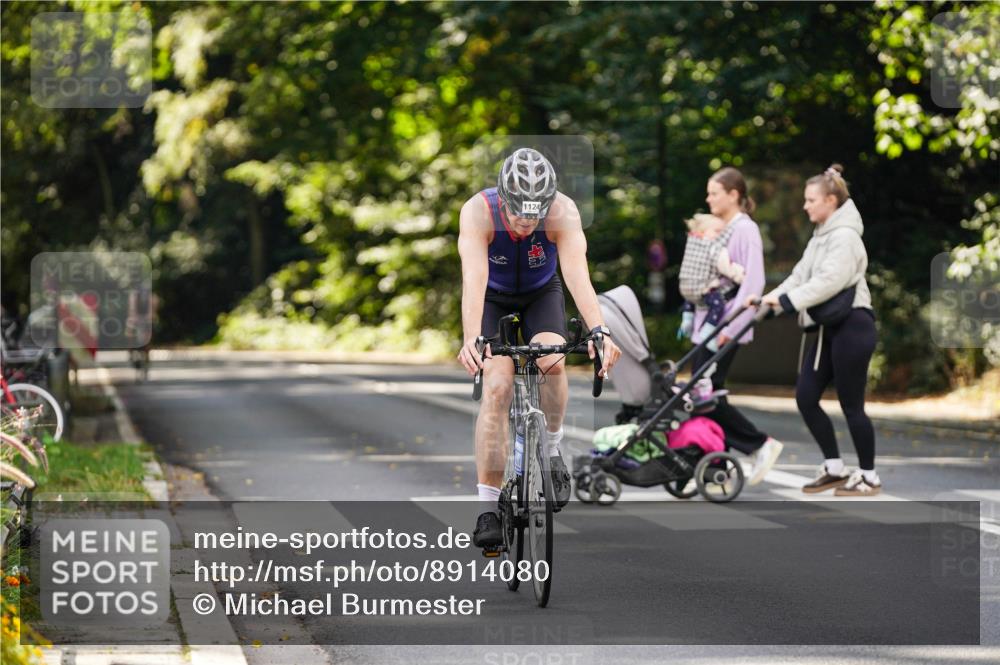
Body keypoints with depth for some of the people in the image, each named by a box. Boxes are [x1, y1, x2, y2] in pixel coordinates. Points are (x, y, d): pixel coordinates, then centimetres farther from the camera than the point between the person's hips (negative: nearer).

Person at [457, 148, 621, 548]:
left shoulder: (563, 212, -32)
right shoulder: (478, 213, -34)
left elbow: (577, 274, -44)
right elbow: (473, 279, -45)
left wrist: (599, 330, -59)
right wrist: (471, 339, -61)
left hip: (541, 294, 1)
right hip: (493, 299, -1)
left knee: (552, 362, -28)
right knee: (497, 388, -18)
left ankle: (551, 450, 0)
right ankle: (488, 509, -15)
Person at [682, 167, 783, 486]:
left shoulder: (745, 230, -10)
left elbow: (753, 283, -18)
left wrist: (730, 326, -21)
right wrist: (693, 316, 16)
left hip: (725, 328, -9)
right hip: (706, 321, 9)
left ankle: (762, 444, -1)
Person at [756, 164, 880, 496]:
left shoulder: (844, 236, -13)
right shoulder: (822, 236, 16)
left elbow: (830, 281, -24)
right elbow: (802, 275, 12)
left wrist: (787, 300, -27)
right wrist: (771, 298, -2)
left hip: (851, 326, -9)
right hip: (830, 328, 9)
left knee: (851, 405, -3)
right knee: (805, 396, 5)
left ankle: (869, 477, 8)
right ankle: (834, 468, 14)